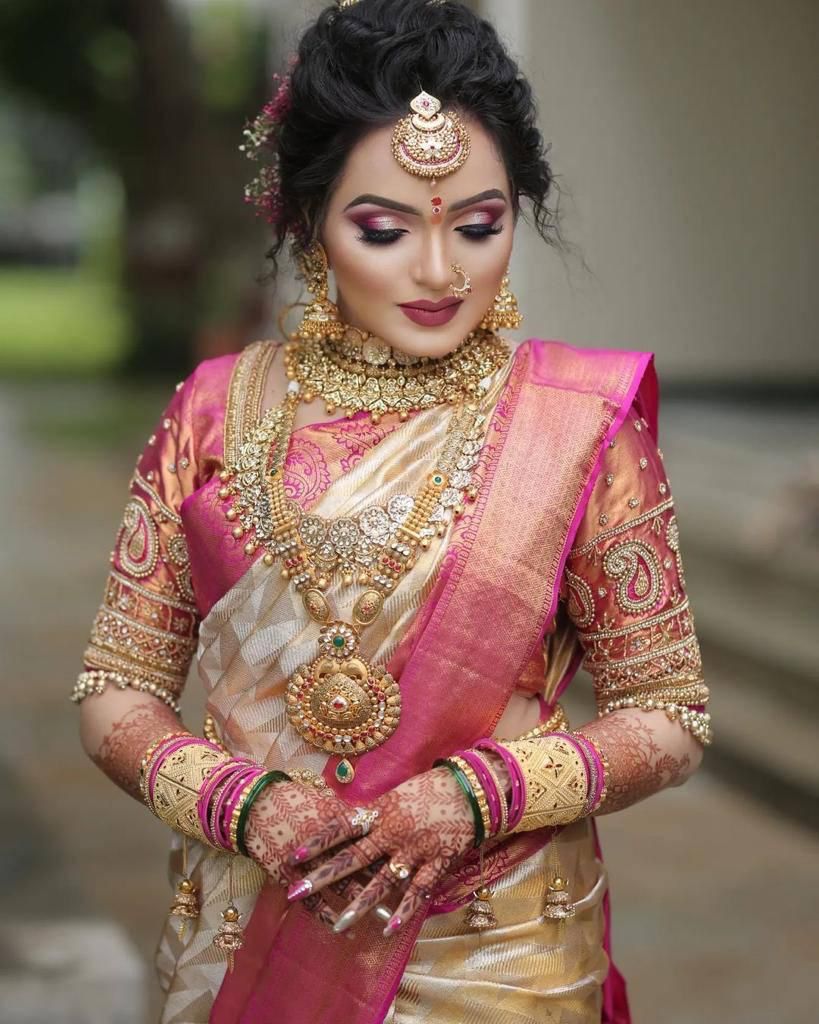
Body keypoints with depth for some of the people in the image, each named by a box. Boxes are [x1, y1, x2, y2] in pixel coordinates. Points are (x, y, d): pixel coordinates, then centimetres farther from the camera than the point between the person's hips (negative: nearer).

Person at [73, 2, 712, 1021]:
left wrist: (476, 796, -19)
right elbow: (116, 688, 1)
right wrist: (239, 802, -17)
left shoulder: (580, 424, -9)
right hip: (244, 940, 2)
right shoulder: (215, 414, -3)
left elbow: (669, 719, -4)